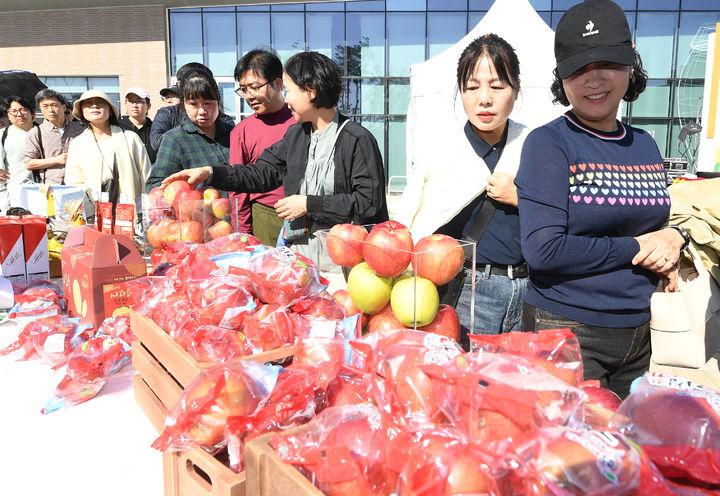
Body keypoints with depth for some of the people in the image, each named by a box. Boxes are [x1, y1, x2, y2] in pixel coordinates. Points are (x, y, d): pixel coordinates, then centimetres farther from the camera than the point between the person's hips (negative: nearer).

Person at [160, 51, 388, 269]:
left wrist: (309, 204, -13)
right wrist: (210, 173, 7)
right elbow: (261, 173, 18)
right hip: (298, 252, 6)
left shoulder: (358, 139, -10)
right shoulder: (296, 134, 13)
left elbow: (369, 202, -16)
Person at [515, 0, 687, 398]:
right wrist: (635, 247, -14)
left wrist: (672, 241, -4)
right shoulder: (547, 144, -12)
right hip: (565, 330, -6)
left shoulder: (644, 146, 7)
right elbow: (543, 249, -21)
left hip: (637, 334, 7)